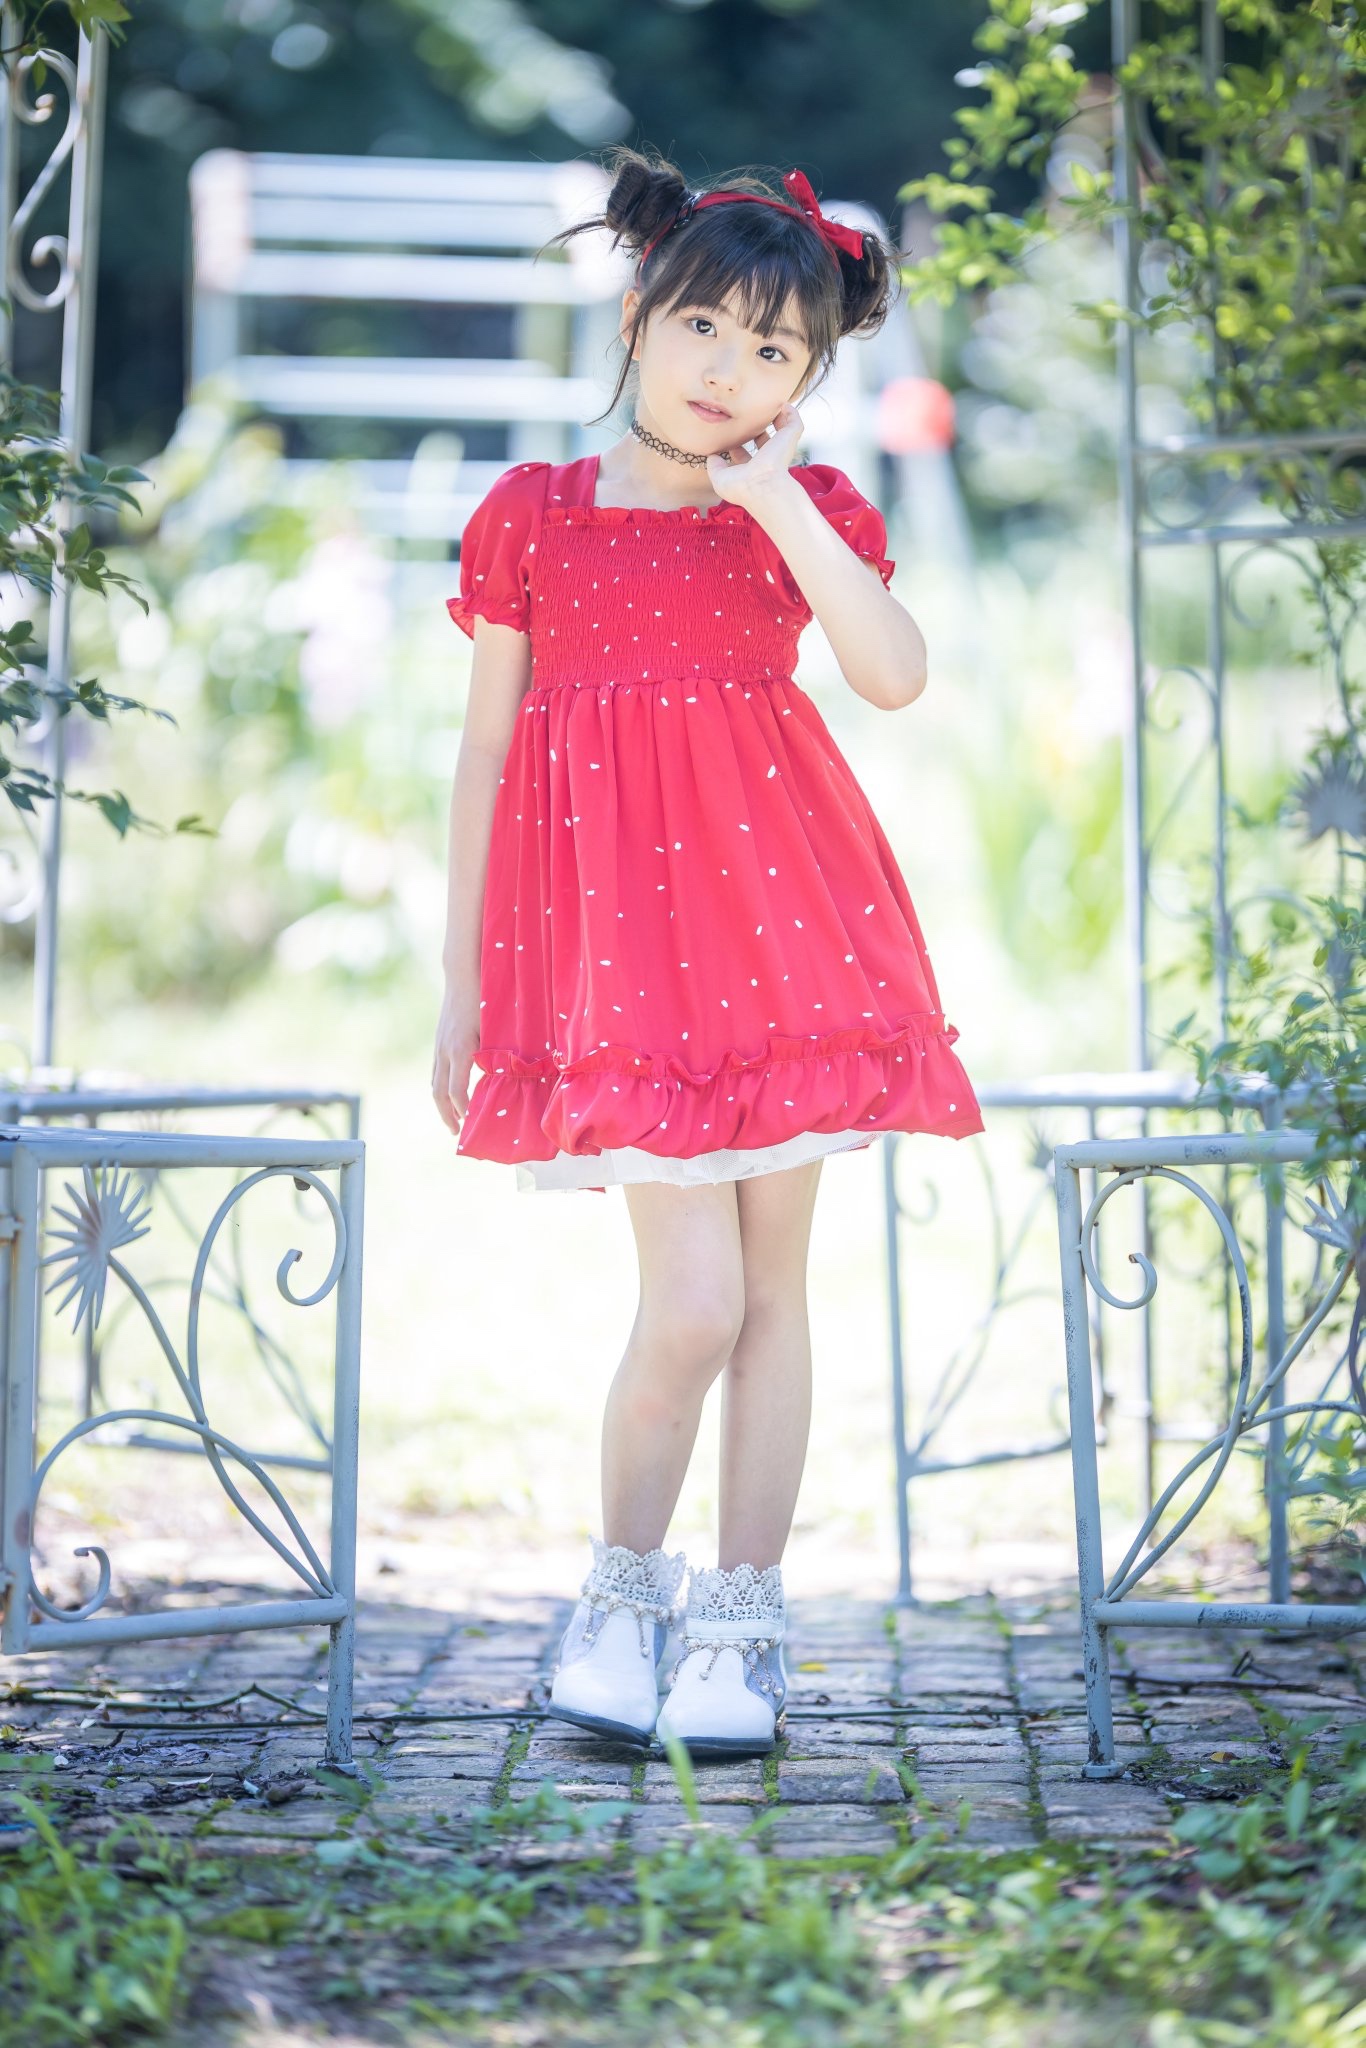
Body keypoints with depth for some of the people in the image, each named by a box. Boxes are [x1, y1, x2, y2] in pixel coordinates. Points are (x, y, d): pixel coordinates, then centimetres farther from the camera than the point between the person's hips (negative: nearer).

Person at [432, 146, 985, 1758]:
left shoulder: (805, 515, 8)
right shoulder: (534, 516, 5)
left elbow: (897, 675, -12)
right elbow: (484, 754, 7)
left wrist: (777, 501, -13)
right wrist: (461, 981, 6)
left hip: (777, 908, 2)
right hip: (615, 927, -2)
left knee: (773, 1288, 6)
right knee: (692, 1298, -10)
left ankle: (740, 1624, 18)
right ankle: (622, 1590, 13)